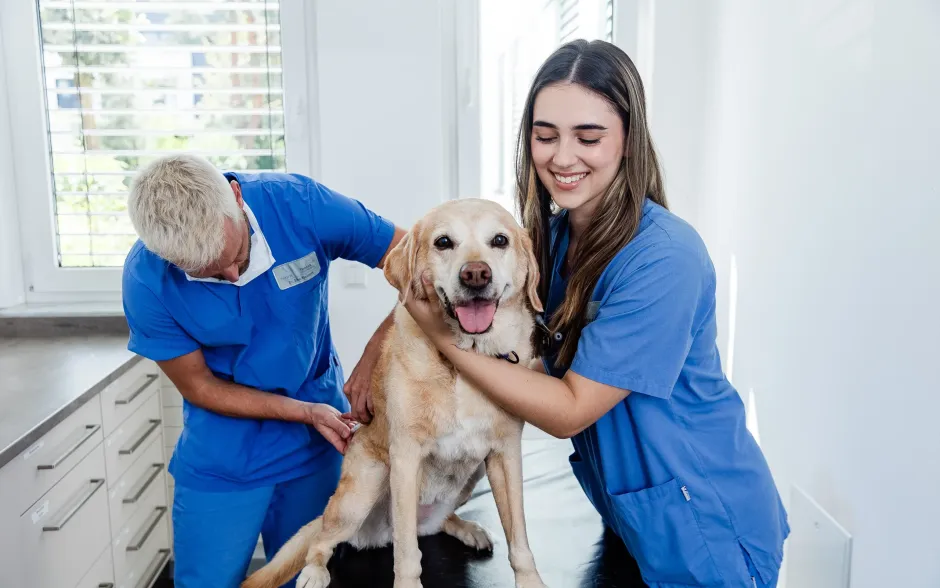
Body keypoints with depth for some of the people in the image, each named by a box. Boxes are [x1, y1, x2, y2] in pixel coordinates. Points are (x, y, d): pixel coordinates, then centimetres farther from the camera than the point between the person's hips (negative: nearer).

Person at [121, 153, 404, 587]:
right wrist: (307, 412, -17)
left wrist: (370, 365, -21)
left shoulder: (300, 204, -22)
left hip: (317, 445, 1)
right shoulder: (146, 280, -21)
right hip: (221, 460, -1)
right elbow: (199, 386, -10)